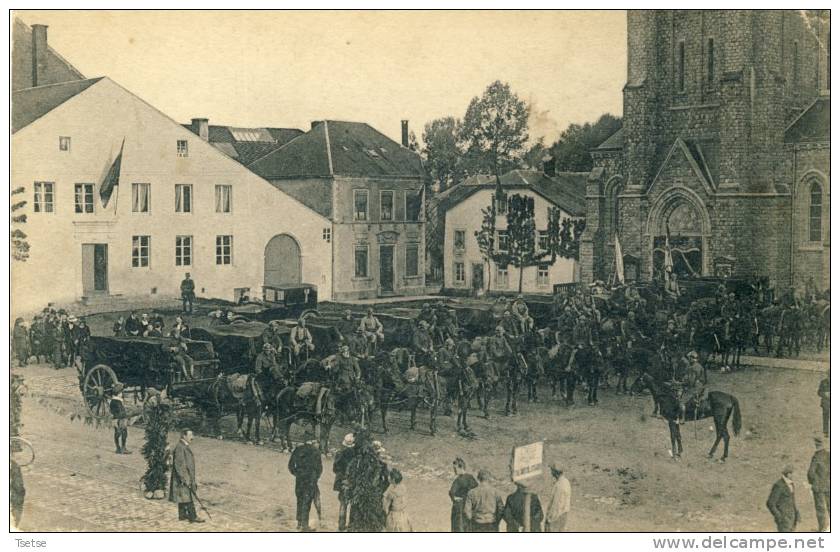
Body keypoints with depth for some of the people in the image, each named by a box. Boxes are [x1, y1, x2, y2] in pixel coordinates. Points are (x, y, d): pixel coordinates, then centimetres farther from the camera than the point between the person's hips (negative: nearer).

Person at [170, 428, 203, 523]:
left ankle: (182, 515, 18)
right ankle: (192, 516, -8)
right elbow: (179, 464, -22)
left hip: (187, 477, 10)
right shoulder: (180, 447, -17)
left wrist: (192, 480, 25)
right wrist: (185, 479, -23)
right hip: (183, 476, -10)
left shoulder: (185, 447, 15)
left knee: (183, 497, 13)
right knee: (187, 497, -8)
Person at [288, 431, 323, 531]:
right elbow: (319, 467, -8)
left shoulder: (298, 449, 4)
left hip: (299, 479, 5)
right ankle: (304, 525, -2)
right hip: (310, 480, -4)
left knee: (300, 501, 16)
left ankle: (299, 523, 22)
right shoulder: (315, 451, -10)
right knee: (306, 502, -1)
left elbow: (291, 465, 8)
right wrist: (316, 477, 8)